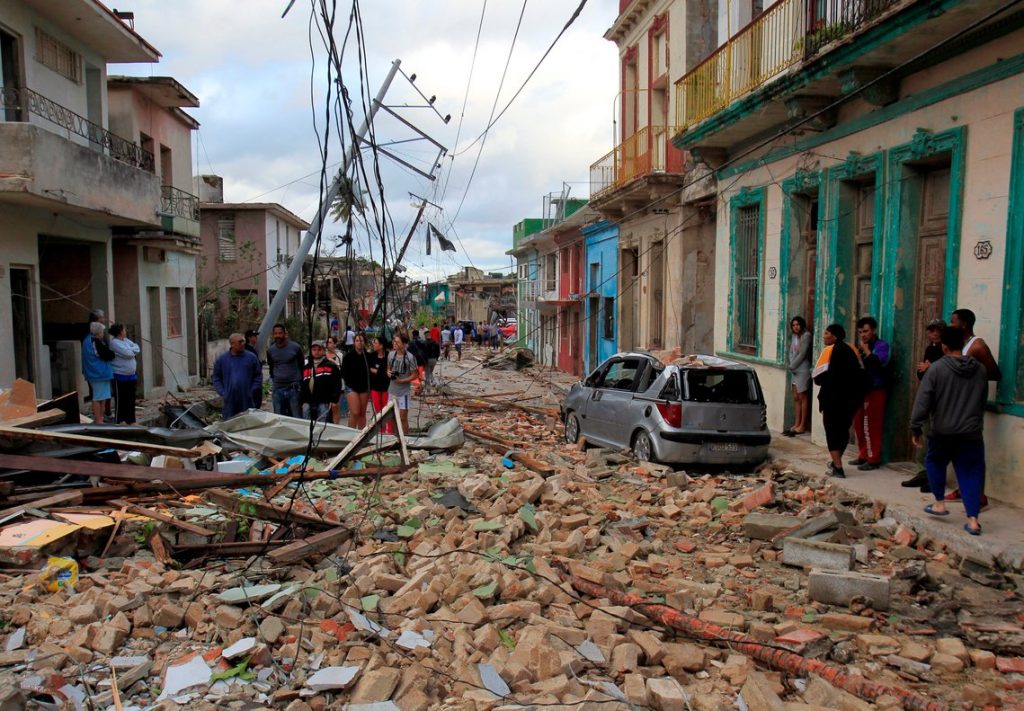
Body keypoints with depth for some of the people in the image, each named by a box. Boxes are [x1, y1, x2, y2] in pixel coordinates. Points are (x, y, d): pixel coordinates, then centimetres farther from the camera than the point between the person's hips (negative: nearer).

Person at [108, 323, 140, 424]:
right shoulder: (114, 342, -14)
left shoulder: (126, 340, 11)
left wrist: (130, 350, -11)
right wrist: (133, 350, -4)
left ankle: (131, 420, 17)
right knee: (121, 399, -1)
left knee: (131, 398, 11)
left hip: (131, 375, 8)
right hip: (120, 375, -8)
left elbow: (137, 348, 7)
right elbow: (127, 353, -23)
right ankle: (120, 420, 6)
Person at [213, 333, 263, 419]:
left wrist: (252, 391, -4)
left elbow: (258, 376, 6)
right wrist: (222, 393, -1)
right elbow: (216, 378, 10)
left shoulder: (251, 357, 3)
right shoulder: (221, 359, 5)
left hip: (247, 400, -1)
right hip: (229, 400, 1)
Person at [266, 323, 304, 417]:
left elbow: (302, 366, 5)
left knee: (296, 417, 0)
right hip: (278, 389, 3)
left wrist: (300, 383, 4)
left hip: (294, 387, -3)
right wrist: (274, 379, 15)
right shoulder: (270, 350, 5)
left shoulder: (295, 347, -4)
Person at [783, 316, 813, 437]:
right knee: (796, 398, 8)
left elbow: (802, 354, -14)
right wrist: (789, 364, -1)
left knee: (802, 397, -3)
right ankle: (797, 424, 13)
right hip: (794, 370, 7)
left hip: (803, 370, -7)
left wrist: (792, 365, -8)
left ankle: (803, 426, 1)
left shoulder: (806, 336, -9)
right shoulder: (793, 336, 14)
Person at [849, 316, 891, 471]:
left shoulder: (881, 345, -5)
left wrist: (865, 350, -14)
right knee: (859, 425, 9)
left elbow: (877, 362, -22)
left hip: (875, 390, -7)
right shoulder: (860, 345, 14)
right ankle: (863, 455, 20)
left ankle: (874, 459, 2)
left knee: (872, 426, -5)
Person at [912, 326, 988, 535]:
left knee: (935, 462, 22)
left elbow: (922, 402, -11)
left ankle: (939, 503, 25)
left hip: (943, 432, -2)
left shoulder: (937, 369, -9)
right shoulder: (980, 370, 4)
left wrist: (916, 428, -4)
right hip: (972, 433, 3)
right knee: (971, 472, 6)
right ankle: (973, 519, 1)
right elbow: (983, 401, 17)